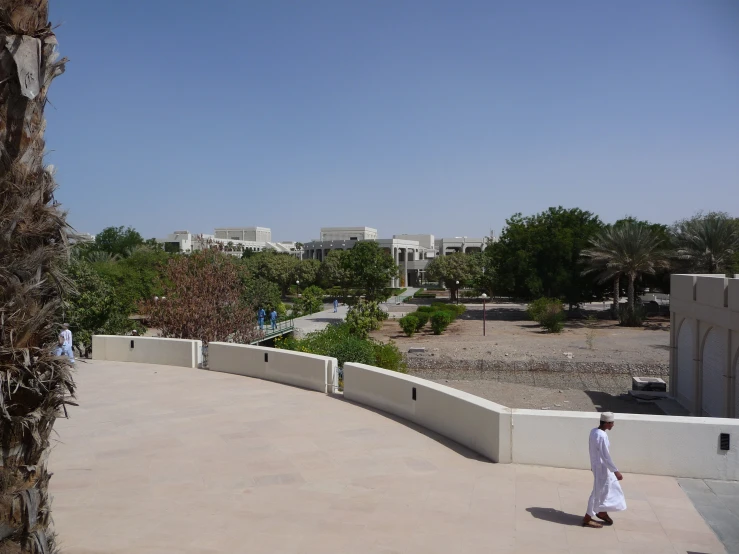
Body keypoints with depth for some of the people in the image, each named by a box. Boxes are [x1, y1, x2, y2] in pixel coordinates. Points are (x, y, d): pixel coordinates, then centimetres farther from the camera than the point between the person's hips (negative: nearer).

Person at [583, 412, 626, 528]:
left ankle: (602, 512, 37)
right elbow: (606, 456, -26)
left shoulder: (594, 431, 2)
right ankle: (587, 519, 14)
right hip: (602, 467, -9)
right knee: (599, 492, 3)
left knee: (611, 487, 23)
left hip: (597, 465, 9)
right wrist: (616, 471, -20)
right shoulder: (602, 436, -27)